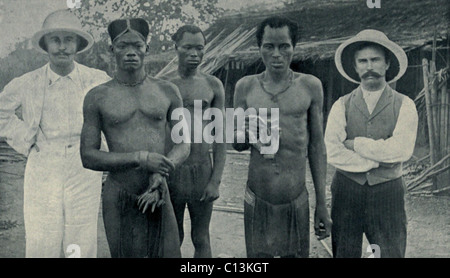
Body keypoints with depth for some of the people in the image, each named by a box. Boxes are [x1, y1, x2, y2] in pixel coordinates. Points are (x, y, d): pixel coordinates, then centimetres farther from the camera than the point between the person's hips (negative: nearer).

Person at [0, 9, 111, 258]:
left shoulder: (98, 81, 0)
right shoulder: (27, 84, 2)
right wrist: (25, 141, 8)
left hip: (84, 173, 0)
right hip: (42, 174, 1)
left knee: (83, 248, 4)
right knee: (40, 247, 1)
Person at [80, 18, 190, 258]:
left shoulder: (167, 91, 5)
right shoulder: (97, 97, -1)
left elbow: (184, 145, 5)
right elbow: (88, 157, -4)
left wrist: (160, 174, -14)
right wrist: (140, 158, -16)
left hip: (158, 194, 1)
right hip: (119, 199, -1)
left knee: (167, 252, 3)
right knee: (124, 254, 9)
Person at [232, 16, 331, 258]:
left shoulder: (310, 86, 0)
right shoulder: (246, 86, 2)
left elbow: (317, 147, 5)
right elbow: (236, 144, 10)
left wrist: (322, 205, 5)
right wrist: (246, 134, -14)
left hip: (297, 201, -1)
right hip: (257, 200, 1)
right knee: (257, 256, 10)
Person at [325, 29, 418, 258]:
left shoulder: (404, 106, 0)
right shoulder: (342, 106, 2)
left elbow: (401, 150, -15)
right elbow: (333, 153, -10)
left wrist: (356, 143, -10)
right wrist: (379, 160, -10)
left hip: (387, 193, -1)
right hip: (346, 192, 1)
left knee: (391, 252, 7)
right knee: (343, 253, 10)